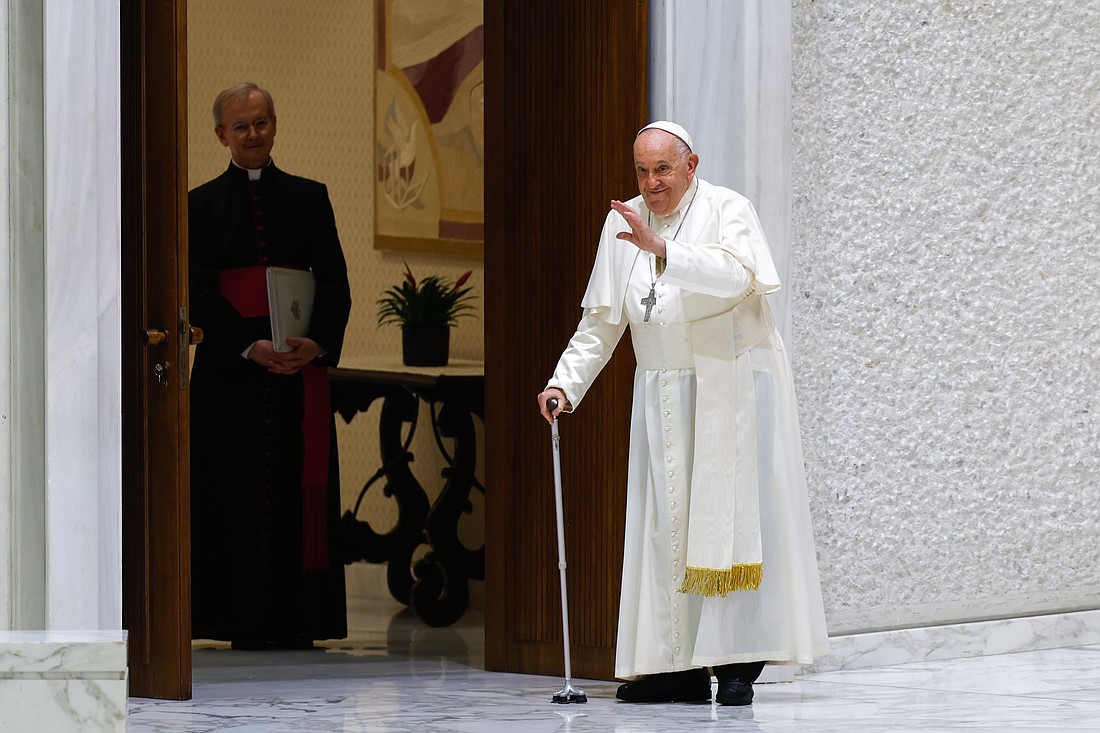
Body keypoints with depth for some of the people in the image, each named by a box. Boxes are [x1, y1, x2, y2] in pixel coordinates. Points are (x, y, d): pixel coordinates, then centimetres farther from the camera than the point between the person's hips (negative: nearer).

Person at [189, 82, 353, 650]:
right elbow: (200, 292, -3)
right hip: (230, 367, -1)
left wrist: (316, 343, -16)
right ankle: (246, 622, 2)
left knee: (299, 489, -1)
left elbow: (334, 282, 2)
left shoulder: (309, 198, 10)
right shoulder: (201, 205, 7)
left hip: (300, 367, 1)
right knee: (238, 491, -2)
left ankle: (296, 621, 2)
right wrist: (251, 346, -18)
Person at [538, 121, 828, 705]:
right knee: (666, 523, -1)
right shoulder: (622, 224, 10)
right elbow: (601, 322, 12)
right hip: (663, 391, 5)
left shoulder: (727, 210, -4)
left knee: (731, 515, -6)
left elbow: (735, 274, -24)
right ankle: (679, 663, 0)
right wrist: (565, 382, 0)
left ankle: (737, 662, -5)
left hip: (732, 385, -4)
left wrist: (661, 248, -33)